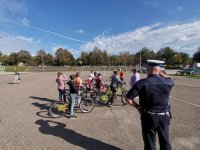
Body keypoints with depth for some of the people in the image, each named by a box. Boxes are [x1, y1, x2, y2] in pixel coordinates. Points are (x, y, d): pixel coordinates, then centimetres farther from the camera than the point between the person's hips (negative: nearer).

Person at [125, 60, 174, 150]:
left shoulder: (142, 83, -18)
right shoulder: (167, 83, -8)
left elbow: (128, 98, -16)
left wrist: (138, 106, -1)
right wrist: (160, 72, 19)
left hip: (148, 117, -3)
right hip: (164, 117, 3)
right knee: (165, 142, 23)